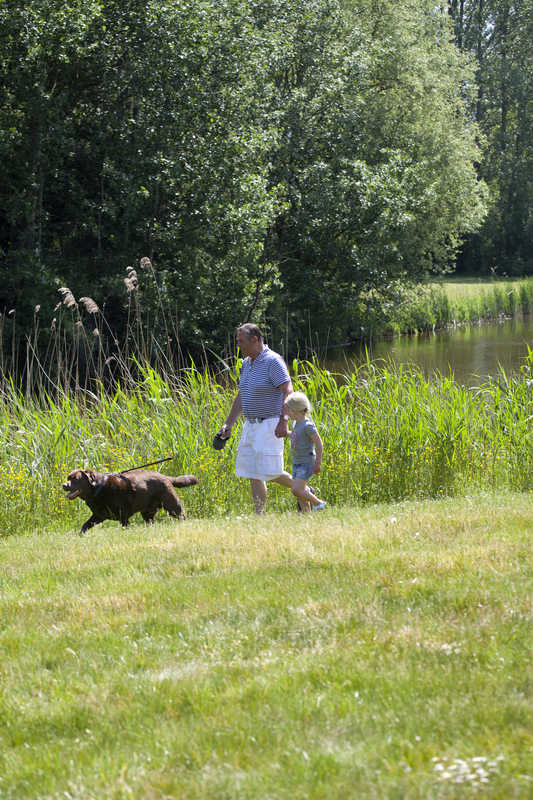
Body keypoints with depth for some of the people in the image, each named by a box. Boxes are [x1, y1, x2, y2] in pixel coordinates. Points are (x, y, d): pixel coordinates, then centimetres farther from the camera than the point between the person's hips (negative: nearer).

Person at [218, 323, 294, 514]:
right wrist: (228, 424, 16)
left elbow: (288, 392, -22)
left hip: (270, 426, -8)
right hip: (251, 425, 8)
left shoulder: (273, 361, -14)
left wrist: (284, 421, -32)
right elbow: (241, 396, 20)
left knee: (270, 471, -8)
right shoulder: (247, 363, 13)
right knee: (253, 474, 4)